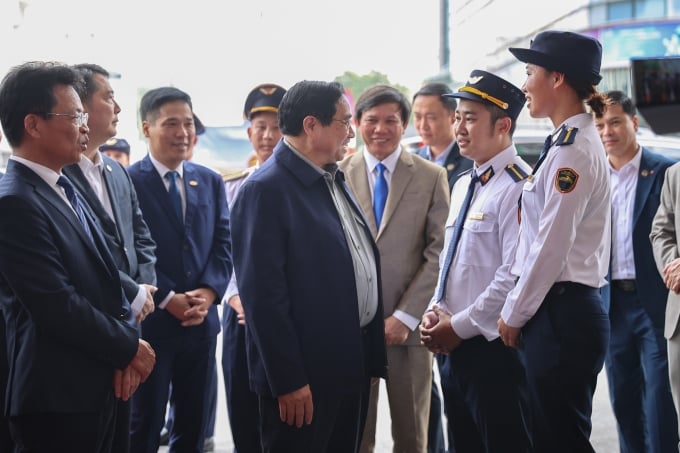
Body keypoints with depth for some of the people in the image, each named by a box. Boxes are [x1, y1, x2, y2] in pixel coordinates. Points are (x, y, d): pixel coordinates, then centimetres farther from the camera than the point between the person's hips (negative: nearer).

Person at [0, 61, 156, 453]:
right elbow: (58, 307, -22)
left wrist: (125, 346, -4)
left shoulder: (64, 188, 13)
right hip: (58, 398, -9)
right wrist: (130, 347, -9)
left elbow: (106, 276, 12)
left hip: (96, 387, 9)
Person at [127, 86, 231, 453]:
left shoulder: (210, 181, 10)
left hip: (201, 321, 5)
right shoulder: (127, 182, -8)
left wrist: (209, 291, -10)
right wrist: (167, 298, -17)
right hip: (149, 321, -5)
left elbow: (223, 244, 6)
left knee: (193, 424, 15)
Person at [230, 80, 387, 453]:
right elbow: (262, 294, -20)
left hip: (351, 365, 8)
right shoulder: (266, 189, -16)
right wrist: (288, 381, -20)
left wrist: (372, 357, 14)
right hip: (303, 376, -8)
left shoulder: (333, 180, 11)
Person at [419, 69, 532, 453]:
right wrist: (436, 312, 5)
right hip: (456, 348, 9)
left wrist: (460, 326, -15)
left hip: (495, 348, -9)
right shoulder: (463, 186, 15)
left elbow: (515, 275, -22)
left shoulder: (517, 187, -15)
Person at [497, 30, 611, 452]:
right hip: (561, 310, 10)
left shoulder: (573, 150, -16)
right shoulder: (571, 142, 14)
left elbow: (552, 245, -18)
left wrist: (513, 314, -8)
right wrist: (521, 310, 17)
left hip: (562, 315, -10)